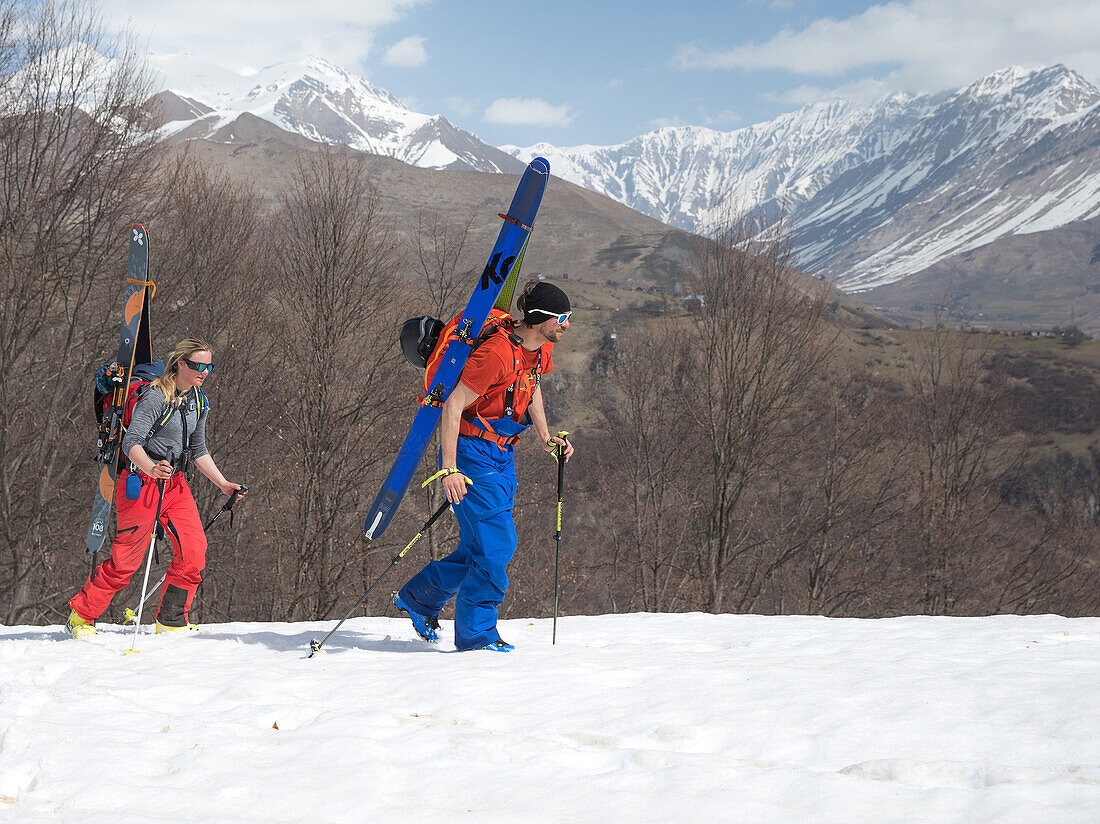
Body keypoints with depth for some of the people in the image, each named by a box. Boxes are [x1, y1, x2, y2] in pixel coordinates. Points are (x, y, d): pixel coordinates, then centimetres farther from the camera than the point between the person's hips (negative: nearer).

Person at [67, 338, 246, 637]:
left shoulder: (199, 401, 9)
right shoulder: (155, 396, -16)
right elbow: (132, 442, -26)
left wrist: (223, 484, 17)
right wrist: (152, 469, -44)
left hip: (176, 483, 7)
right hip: (142, 482, -7)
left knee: (194, 550, -8)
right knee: (126, 559, -2)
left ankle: (172, 622, 6)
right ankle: (81, 615, 17)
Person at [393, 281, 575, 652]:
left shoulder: (541, 350, 3)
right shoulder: (497, 353, -25)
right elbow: (453, 406, -25)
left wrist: (546, 437, 13)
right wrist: (449, 469, -29)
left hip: (502, 455, 9)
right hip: (472, 452, -9)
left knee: (480, 546, 13)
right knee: (495, 544, -9)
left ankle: (417, 598, 30)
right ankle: (476, 634, 3)